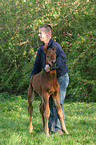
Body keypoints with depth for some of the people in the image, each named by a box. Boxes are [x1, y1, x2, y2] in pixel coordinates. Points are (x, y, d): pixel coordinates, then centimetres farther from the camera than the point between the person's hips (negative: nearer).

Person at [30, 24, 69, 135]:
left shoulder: (55, 46, -17)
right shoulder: (41, 49, 9)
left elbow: (63, 58, -33)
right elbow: (37, 65, 18)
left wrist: (51, 65, -43)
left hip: (61, 77, -8)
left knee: (58, 103, -13)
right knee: (50, 104, 8)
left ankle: (59, 128, -11)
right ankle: (51, 127, 14)